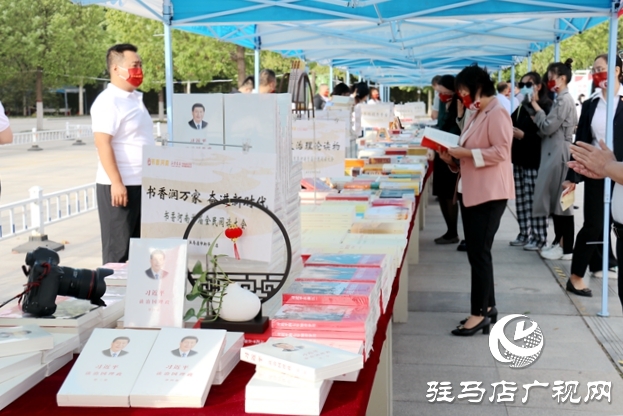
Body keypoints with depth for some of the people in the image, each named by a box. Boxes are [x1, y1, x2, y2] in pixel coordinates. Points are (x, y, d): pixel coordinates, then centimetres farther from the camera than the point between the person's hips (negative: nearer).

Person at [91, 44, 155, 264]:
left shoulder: (136, 98, 14)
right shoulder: (108, 101, -14)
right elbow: (103, 144, -21)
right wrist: (116, 182, -26)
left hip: (141, 184, 9)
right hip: (120, 185, -9)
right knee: (118, 249, -1)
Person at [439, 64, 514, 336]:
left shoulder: (497, 114, -13)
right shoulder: (477, 115, 17)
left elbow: (500, 152, -21)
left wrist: (465, 153, -21)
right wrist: (453, 157, 6)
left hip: (489, 193, -10)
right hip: (470, 191, 10)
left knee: (480, 252, -8)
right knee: (475, 251, 12)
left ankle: (480, 313, -2)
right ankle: (487, 306, 21)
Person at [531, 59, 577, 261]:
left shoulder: (564, 100, -15)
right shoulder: (562, 99, 16)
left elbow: (547, 127, -18)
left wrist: (537, 108, -5)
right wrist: (539, 112, 6)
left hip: (558, 154, -10)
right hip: (554, 153, 10)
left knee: (561, 201, -6)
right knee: (556, 200, 13)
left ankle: (567, 248, -1)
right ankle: (559, 242, 19)